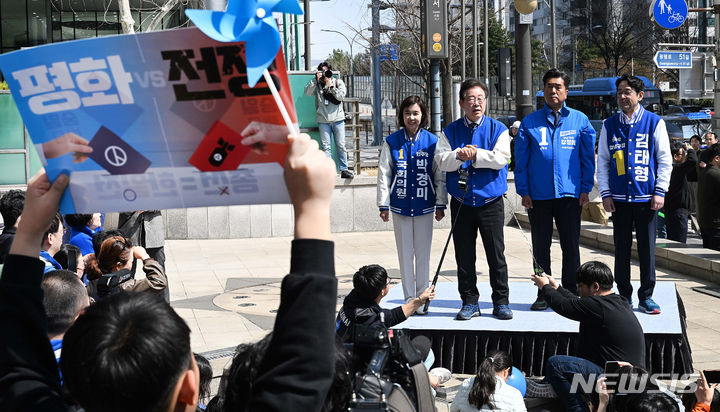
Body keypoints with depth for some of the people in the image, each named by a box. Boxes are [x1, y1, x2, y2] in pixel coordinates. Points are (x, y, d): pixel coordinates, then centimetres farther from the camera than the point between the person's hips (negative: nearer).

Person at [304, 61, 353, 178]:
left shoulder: (338, 82, 10)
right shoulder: (317, 84, 9)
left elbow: (341, 96, -4)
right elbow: (307, 92, -8)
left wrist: (331, 86, -11)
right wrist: (316, 79, -12)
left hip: (337, 118, 0)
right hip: (323, 120, 0)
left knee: (340, 145, 1)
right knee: (326, 147, -3)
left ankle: (344, 170, 7)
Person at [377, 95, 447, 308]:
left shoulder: (432, 141, 2)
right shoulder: (391, 142, 2)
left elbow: (440, 175, 5)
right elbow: (383, 175, 3)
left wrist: (441, 204, 3)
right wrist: (383, 205, -1)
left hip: (424, 205, 0)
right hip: (400, 205, 0)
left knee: (423, 252, 4)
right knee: (405, 252, 6)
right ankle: (409, 298, 15)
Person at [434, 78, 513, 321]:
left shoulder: (498, 129, 4)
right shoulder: (450, 131, 9)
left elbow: (500, 158, -10)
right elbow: (441, 161, -3)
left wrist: (475, 154, -16)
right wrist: (459, 156, -21)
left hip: (491, 203, -2)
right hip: (461, 204, 2)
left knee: (496, 255, 1)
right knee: (464, 257, 6)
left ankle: (501, 302, 12)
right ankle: (470, 303, 16)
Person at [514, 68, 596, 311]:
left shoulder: (580, 121, 6)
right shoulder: (530, 123, 6)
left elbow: (588, 157, 7)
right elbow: (520, 160, 5)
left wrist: (586, 188, 0)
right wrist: (523, 191, -2)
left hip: (570, 194, 0)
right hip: (538, 195, 0)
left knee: (571, 246, 5)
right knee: (541, 247, 7)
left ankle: (571, 293, 17)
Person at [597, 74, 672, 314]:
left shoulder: (655, 123, 2)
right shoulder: (609, 125, 8)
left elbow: (665, 160, 3)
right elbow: (602, 161, 10)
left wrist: (660, 192, -4)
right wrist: (605, 193, 2)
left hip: (646, 197, -2)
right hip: (619, 198, 2)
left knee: (647, 248, 3)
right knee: (622, 248, 6)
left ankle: (646, 297, 14)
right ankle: (624, 296, 17)